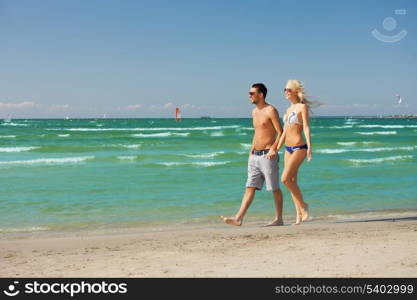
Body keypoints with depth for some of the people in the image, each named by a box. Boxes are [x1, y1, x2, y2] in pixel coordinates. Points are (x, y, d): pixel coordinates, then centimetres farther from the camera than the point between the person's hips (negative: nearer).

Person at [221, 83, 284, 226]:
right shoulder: (255, 111, 16)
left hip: (267, 155, -8)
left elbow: (280, 133, -13)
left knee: (275, 188, 1)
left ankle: (279, 219, 10)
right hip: (255, 156, 8)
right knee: (250, 187, 2)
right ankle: (238, 218, -3)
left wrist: (273, 149, -24)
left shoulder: (271, 111, -9)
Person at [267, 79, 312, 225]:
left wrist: (309, 147, -21)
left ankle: (303, 205, 0)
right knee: (292, 181, 5)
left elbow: (306, 127, -13)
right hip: (288, 149, 8)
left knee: (285, 179, -16)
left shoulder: (302, 107, -4)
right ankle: (299, 215, 10)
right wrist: (277, 149, 17)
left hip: (299, 147, -8)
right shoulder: (289, 109, 17)